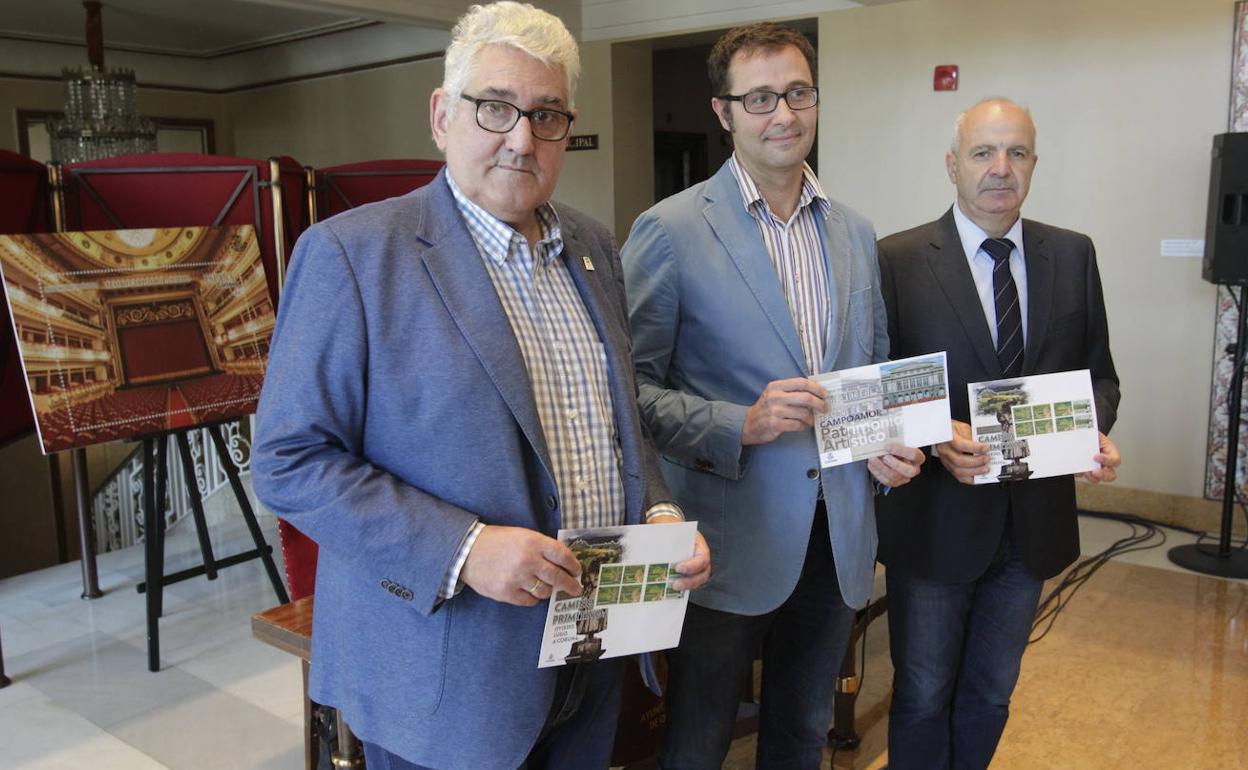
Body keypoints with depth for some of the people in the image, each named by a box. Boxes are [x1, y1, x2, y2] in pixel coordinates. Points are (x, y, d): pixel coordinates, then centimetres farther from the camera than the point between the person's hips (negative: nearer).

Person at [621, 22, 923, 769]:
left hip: (838, 540, 5)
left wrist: (889, 442, -3)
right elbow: (630, 387, -11)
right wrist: (742, 426, -23)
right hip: (730, 541, -5)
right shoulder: (671, 229, -10)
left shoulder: (856, 232, 8)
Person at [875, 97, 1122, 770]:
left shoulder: (1073, 255, 3)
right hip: (934, 517, -3)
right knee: (923, 696, 13)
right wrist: (935, 437, -25)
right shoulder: (898, 260, -9)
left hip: (1034, 519, 4)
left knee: (991, 694, 22)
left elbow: (1097, 373, 8)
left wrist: (1096, 432, -12)